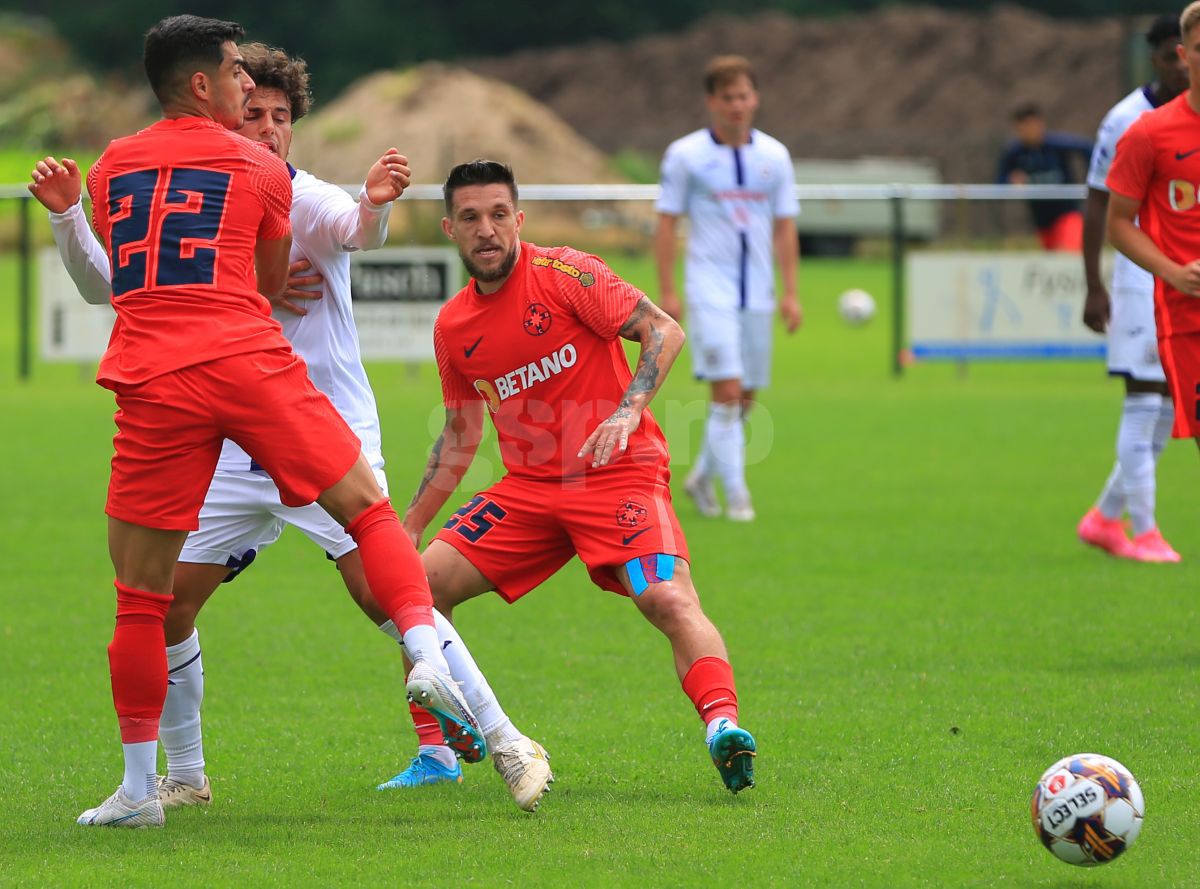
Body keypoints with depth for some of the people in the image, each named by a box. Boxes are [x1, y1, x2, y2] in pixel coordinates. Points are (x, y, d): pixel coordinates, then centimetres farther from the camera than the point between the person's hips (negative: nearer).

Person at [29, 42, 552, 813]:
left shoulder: (307, 200, -9)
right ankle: (184, 776, 17)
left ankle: (507, 745, -13)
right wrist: (68, 215, -4)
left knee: (382, 589, -19)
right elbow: (106, 285, 12)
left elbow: (358, 231, -32)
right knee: (166, 600, 1)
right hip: (238, 453, 5)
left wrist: (376, 203, -55)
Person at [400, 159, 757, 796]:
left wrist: (629, 410, -26)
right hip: (529, 486, 6)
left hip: (619, 474, -6)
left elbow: (664, 332, -11)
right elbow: (459, 437, 20)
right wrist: (409, 526, 16)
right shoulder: (453, 326, 9)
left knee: (670, 600, -28)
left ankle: (722, 726, -37)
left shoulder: (564, 273, -7)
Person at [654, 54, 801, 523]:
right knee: (727, 391, -14)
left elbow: (784, 227, 9)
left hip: (757, 291, 4)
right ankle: (735, 494, -11)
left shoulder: (774, 156, 6)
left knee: (745, 398, 8)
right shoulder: (685, 154, -3)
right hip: (709, 288, -4)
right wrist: (666, 291, -6)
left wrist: (791, 292, 3)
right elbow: (666, 222, 0)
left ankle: (703, 477, 27)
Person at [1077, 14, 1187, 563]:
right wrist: (1093, 288, -8)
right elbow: (1096, 205, -3)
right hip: (1141, 273, -5)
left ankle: (1105, 517, 20)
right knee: (1144, 397, -9)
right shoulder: (1125, 122, -6)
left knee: (1170, 405, 8)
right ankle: (1143, 532, -4)